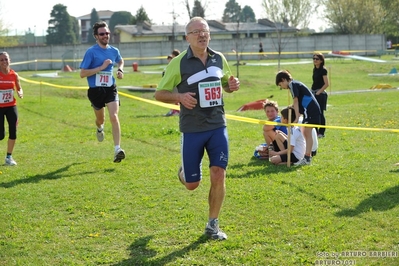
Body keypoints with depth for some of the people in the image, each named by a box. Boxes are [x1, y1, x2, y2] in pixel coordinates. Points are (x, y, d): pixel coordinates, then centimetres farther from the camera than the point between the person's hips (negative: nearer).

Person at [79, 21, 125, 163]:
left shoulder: (114, 51, 5)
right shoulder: (91, 52, -10)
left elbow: (120, 61, 29)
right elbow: (82, 73, -14)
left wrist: (120, 70, 8)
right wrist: (101, 67, -20)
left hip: (111, 89, 2)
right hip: (96, 90, -2)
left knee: (114, 117, -17)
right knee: (101, 119, 17)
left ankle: (117, 149, -20)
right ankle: (99, 128, 56)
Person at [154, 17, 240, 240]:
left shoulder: (219, 59, 4)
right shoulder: (179, 63, -8)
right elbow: (160, 93, -3)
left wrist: (232, 85, -3)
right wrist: (180, 97, -23)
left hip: (218, 126, 3)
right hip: (192, 129, -3)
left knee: (219, 175, -8)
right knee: (192, 184, 4)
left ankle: (213, 225, 7)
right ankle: (184, 171, 43)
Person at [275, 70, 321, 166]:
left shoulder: (292, 84, -6)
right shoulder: (296, 84, 23)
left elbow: (296, 101, -11)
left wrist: (297, 118, -12)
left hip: (311, 110, -10)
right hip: (309, 110, 10)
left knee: (307, 132, -13)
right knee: (306, 132, 14)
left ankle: (307, 158, -18)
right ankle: (308, 155, 19)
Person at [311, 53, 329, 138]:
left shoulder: (323, 70, -10)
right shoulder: (315, 69, 13)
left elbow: (326, 84, -14)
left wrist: (318, 92, -16)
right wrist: (312, 92, 11)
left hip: (320, 94, -8)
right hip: (314, 94, 8)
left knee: (320, 113, -4)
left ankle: (321, 132, 3)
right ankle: (315, 131, 18)